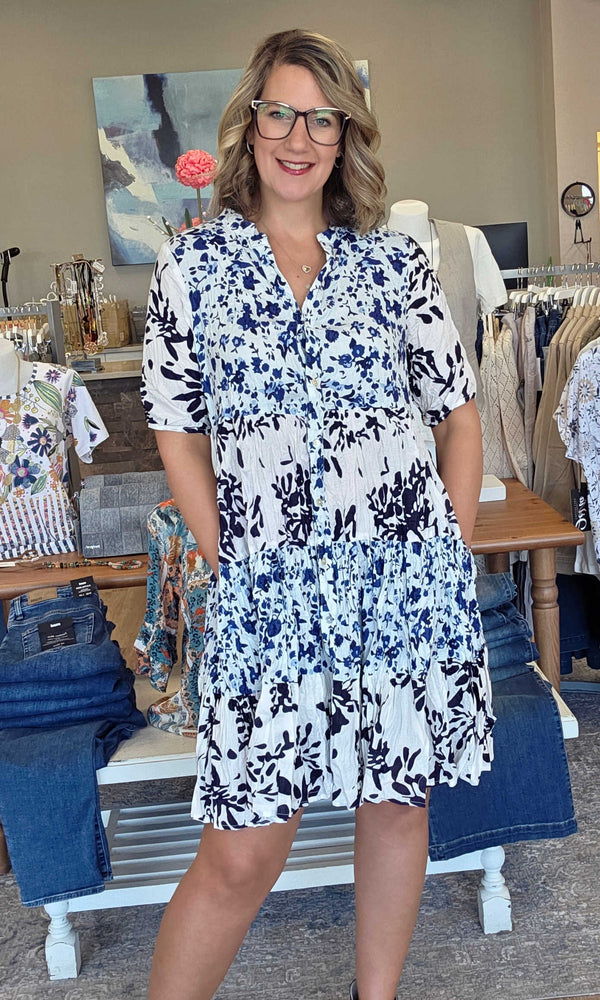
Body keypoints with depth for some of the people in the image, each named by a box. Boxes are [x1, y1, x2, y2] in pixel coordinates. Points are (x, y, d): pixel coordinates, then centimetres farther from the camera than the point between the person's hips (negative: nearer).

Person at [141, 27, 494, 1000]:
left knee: (398, 799, 15)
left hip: (407, 580, 2)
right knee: (243, 849, 1)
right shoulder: (193, 261, 4)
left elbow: (460, 413, 9)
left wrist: (454, 559, 3)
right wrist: (230, 566, -2)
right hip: (268, 588, -2)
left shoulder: (396, 263, 6)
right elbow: (178, 434, 4)